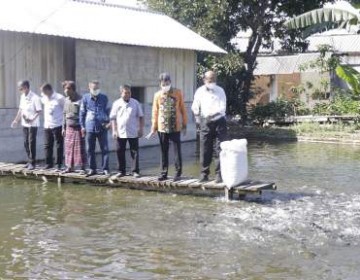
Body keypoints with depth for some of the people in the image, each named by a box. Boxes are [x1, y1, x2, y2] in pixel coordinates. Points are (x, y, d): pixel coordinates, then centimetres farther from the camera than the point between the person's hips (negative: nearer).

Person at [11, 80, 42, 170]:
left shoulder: (35, 97, -16)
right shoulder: (22, 97, 7)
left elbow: (39, 111, -16)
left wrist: (32, 119, -28)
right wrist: (16, 120, 16)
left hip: (33, 124, -7)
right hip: (24, 124, 7)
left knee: (32, 143, -3)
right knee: (26, 143, 12)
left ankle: (32, 163, 4)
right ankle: (29, 161, 23)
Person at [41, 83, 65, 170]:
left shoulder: (59, 98, -11)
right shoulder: (44, 98, 6)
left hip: (57, 126, -6)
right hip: (47, 126, 6)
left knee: (59, 146, 2)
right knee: (47, 145, 9)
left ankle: (59, 164, 9)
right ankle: (48, 163, 19)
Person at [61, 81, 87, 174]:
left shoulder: (80, 100, -10)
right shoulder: (66, 100, 12)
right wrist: (64, 128, 16)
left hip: (78, 128, -6)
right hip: (69, 128, 6)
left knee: (80, 148, -3)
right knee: (69, 148, 9)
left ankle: (82, 168, 3)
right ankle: (70, 167, 18)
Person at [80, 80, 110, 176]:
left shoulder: (104, 98, 3)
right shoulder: (85, 98, 3)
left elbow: (108, 111, 10)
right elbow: (82, 113, 8)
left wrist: (108, 122, -4)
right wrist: (82, 126, 5)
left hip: (102, 128, 0)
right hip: (90, 128, 1)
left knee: (105, 149, -1)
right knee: (90, 149, 6)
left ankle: (105, 169, 6)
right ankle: (92, 169, 16)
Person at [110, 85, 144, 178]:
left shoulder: (135, 103, 3)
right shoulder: (116, 103, 3)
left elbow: (141, 117, 7)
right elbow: (113, 118, 5)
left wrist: (141, 129, 1)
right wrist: (114, 130, -2)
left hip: (133, 133, -1)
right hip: (120, 133, 1)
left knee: (134, 152, 1)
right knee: (120, 152, 6)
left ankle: (135, 171, 8)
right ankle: (121, 171, 17)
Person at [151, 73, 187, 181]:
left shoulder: (178, 93, 1)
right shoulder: (157, 95, 4)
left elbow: (182, 108, 4)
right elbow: (155, 112, 6)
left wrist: (184, 124, 3)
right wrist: (153, 127, 5)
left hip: (175, 127, -2)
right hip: (162, 128, 2)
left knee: (177, 151, 1)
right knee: (164, 152, 8)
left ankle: (178, 173, 8)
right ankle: (164, 173, 15)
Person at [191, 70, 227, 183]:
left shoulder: (220, 91, -1)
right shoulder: (200, 91, 4)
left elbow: (222, 108, -9)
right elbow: (195, 107, 8)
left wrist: (213, 113, -23)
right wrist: (199, 120, -3)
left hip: (219, 122, -2)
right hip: (205, 123, 2)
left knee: (220, 149, -4)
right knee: (205, 149, 5)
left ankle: (219, 174, 0)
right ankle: (204, 173, 14)